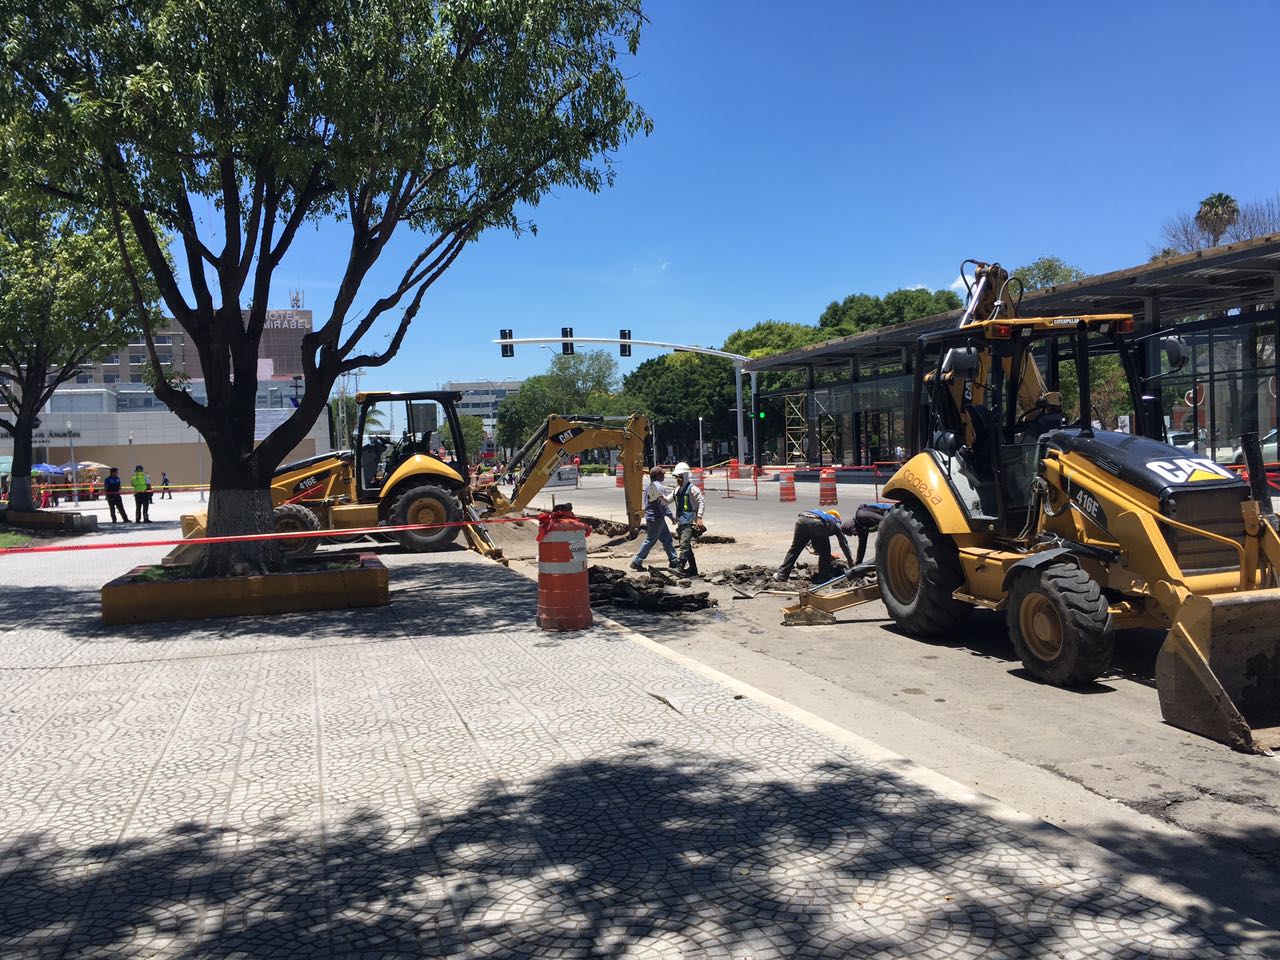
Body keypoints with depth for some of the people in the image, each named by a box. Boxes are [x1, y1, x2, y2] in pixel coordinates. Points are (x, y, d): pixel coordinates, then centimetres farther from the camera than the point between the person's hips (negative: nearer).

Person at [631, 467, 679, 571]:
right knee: (650, 540, -2)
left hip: (650, 516, 10)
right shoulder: (658, 486, -18)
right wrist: (670, 515, -16)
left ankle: (674, 560, 18)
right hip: (656, 518, -10)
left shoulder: (649, 486, 13)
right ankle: (637, 562, 3)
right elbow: (662, 503, -21)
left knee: (667, 538, 13)